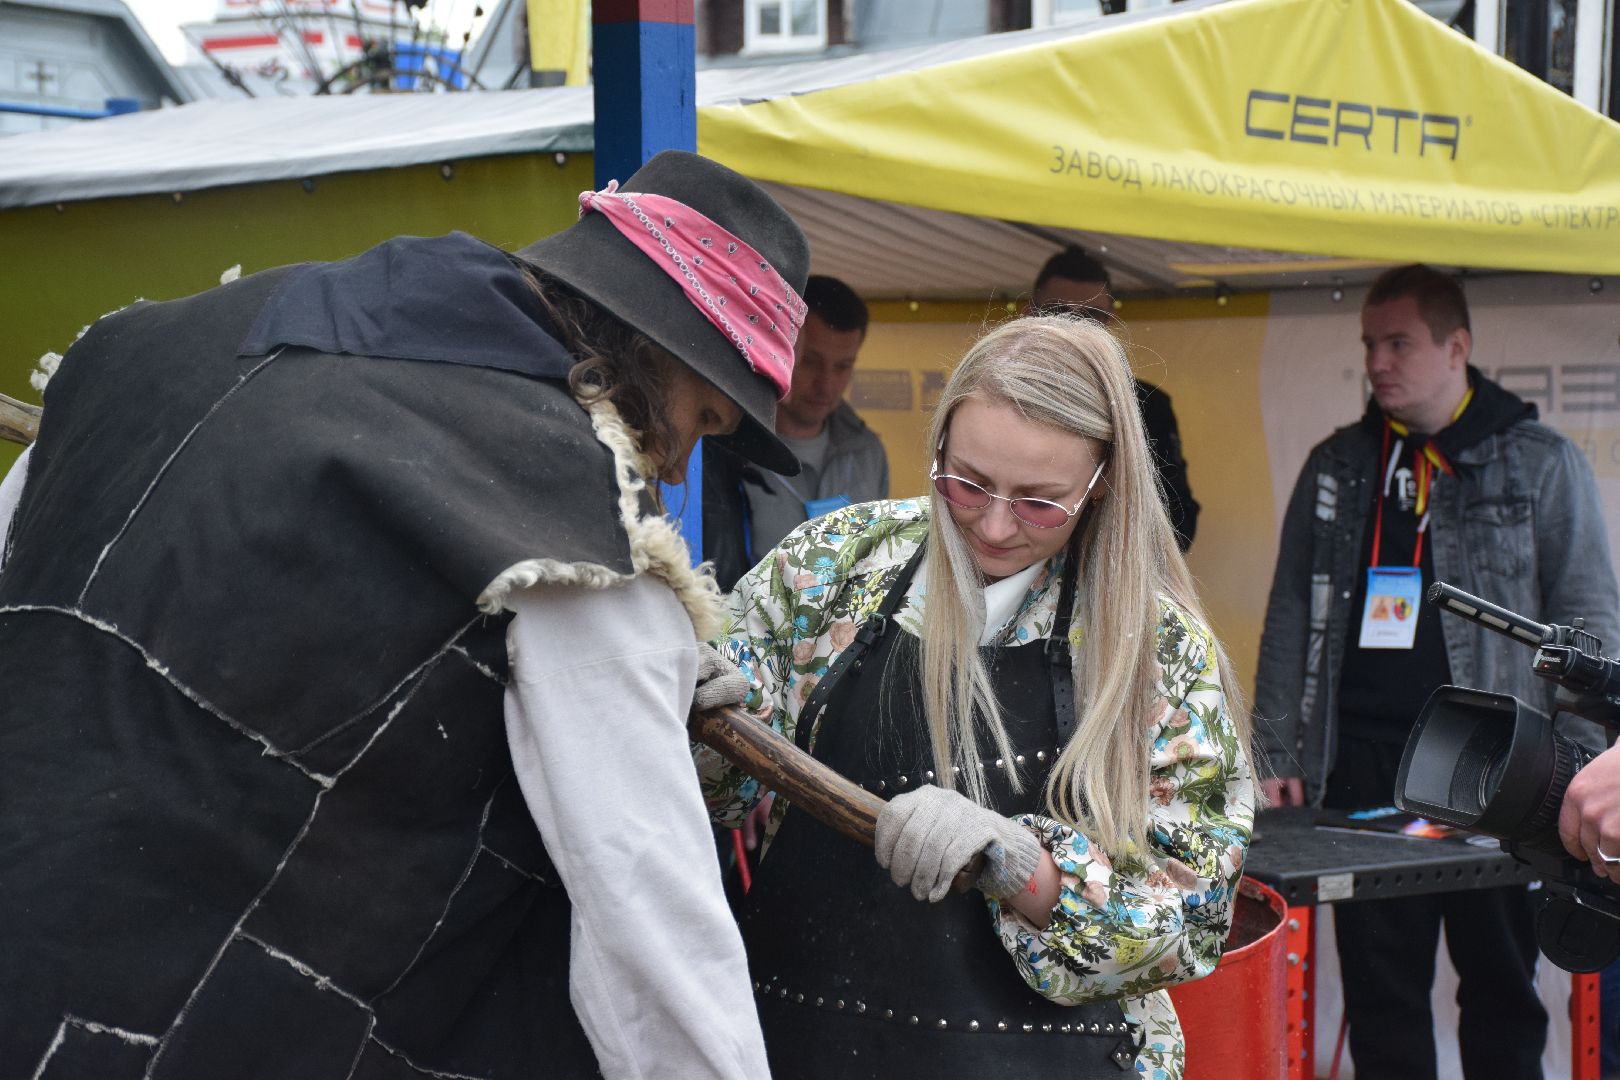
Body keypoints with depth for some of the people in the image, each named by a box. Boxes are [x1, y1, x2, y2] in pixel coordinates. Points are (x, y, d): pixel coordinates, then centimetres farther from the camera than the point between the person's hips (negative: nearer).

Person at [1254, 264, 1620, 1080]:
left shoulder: (1541, 463, 2)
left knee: (1501, 994, 6)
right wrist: (1276, 756, 5)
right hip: (1362, 766, 3)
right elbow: (1290, 619, 13)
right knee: (1380, 994, 7)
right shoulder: (1336, 466, 11)